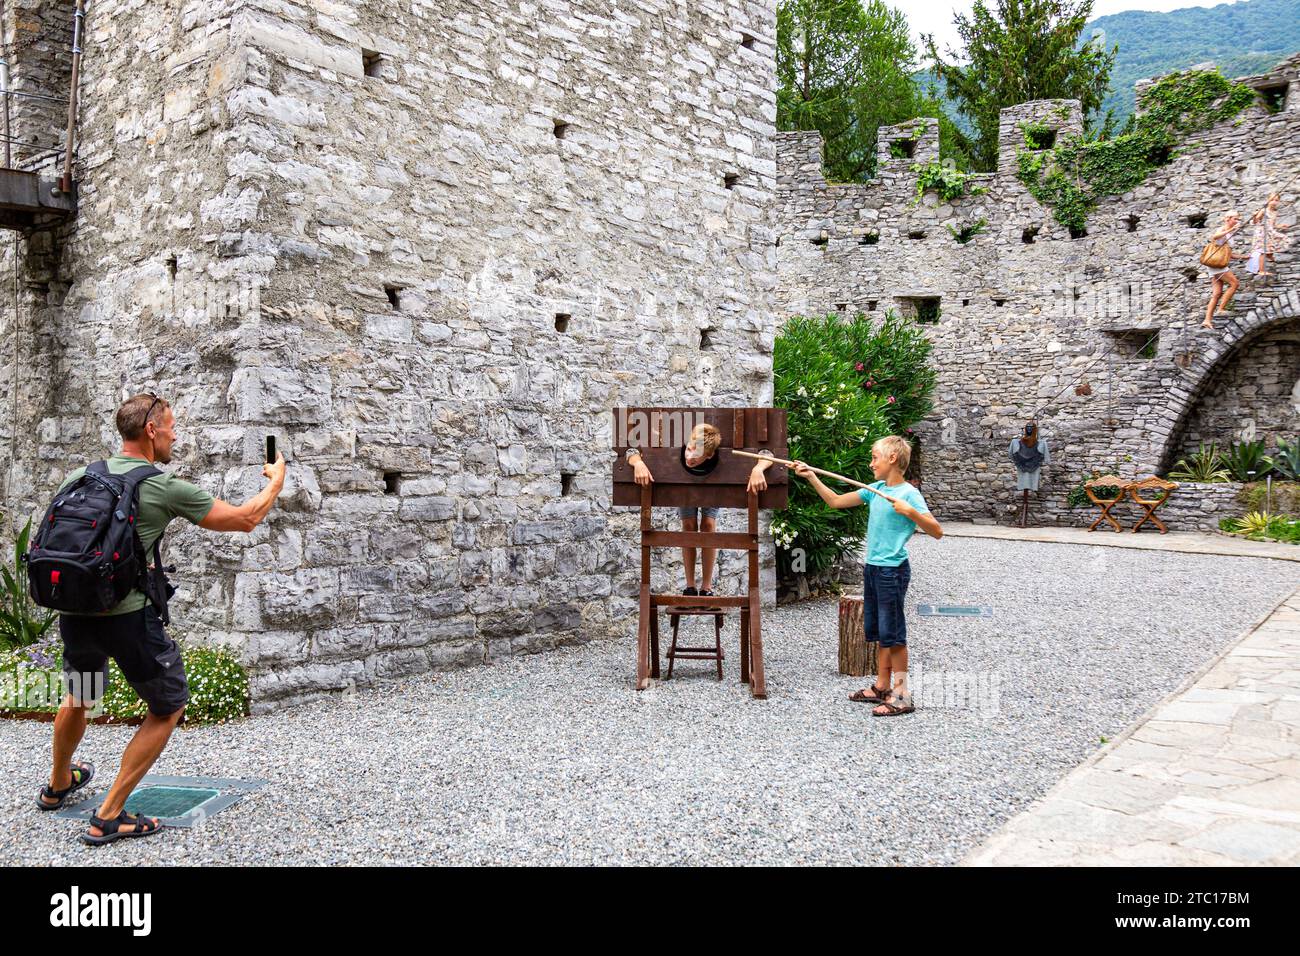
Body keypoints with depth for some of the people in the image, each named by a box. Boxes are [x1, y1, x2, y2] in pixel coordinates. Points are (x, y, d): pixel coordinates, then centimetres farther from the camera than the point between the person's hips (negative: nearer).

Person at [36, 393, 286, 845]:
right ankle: (109, 817, 11)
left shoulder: (79, 476, 5)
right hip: (128, 617, -6)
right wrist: (276, 480, 13)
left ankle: (57, 786, 53)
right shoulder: (166, 488, -11)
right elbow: (246, 518, -3)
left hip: (73, 612, 6)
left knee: (78, 697, 32)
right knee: (168, 708, 13)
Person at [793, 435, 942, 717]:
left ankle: (902, 696, 4)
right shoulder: (875, 490, 9)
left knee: (893, 634, -3)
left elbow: (937, 531, -17)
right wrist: (811, 477, 10)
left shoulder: (909, 493, -13)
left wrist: (909, 511, -28)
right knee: (878, 631, 14)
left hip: (893, 570, -8)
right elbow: (836, 501, 16)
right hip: (872, 567, 8)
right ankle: (882, 688, 24)